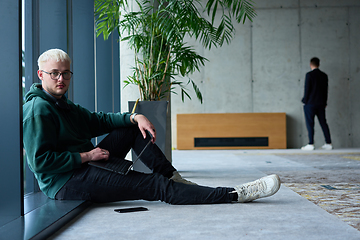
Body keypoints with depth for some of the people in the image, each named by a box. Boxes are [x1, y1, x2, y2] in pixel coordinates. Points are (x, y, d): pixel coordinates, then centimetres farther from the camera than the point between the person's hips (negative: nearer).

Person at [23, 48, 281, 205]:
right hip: (66, 183, -10)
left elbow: (97, 120, 13)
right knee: (156, 186, -16)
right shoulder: (38, 109, -14)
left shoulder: (64, 105, 17)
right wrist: (85, 156, -19)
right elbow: (39, 160, -22)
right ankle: (237, 194, -17)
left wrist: (135, 117, -2)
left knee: (133, 126, 11)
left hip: (85, 167, 10)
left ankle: (173, 177, 8)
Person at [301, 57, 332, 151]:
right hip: (321, 104, 6)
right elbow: (325, 90, 12)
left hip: (310, 103, -6)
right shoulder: (324, 75, 8)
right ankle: (328, 143, 10)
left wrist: (305, 101, -2)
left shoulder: (309, 75, -10)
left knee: (310, 124, -3)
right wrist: (324, 102, 18)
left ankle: (311, 144, -4)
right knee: (323, 123, 9)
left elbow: (307, 89, -12)